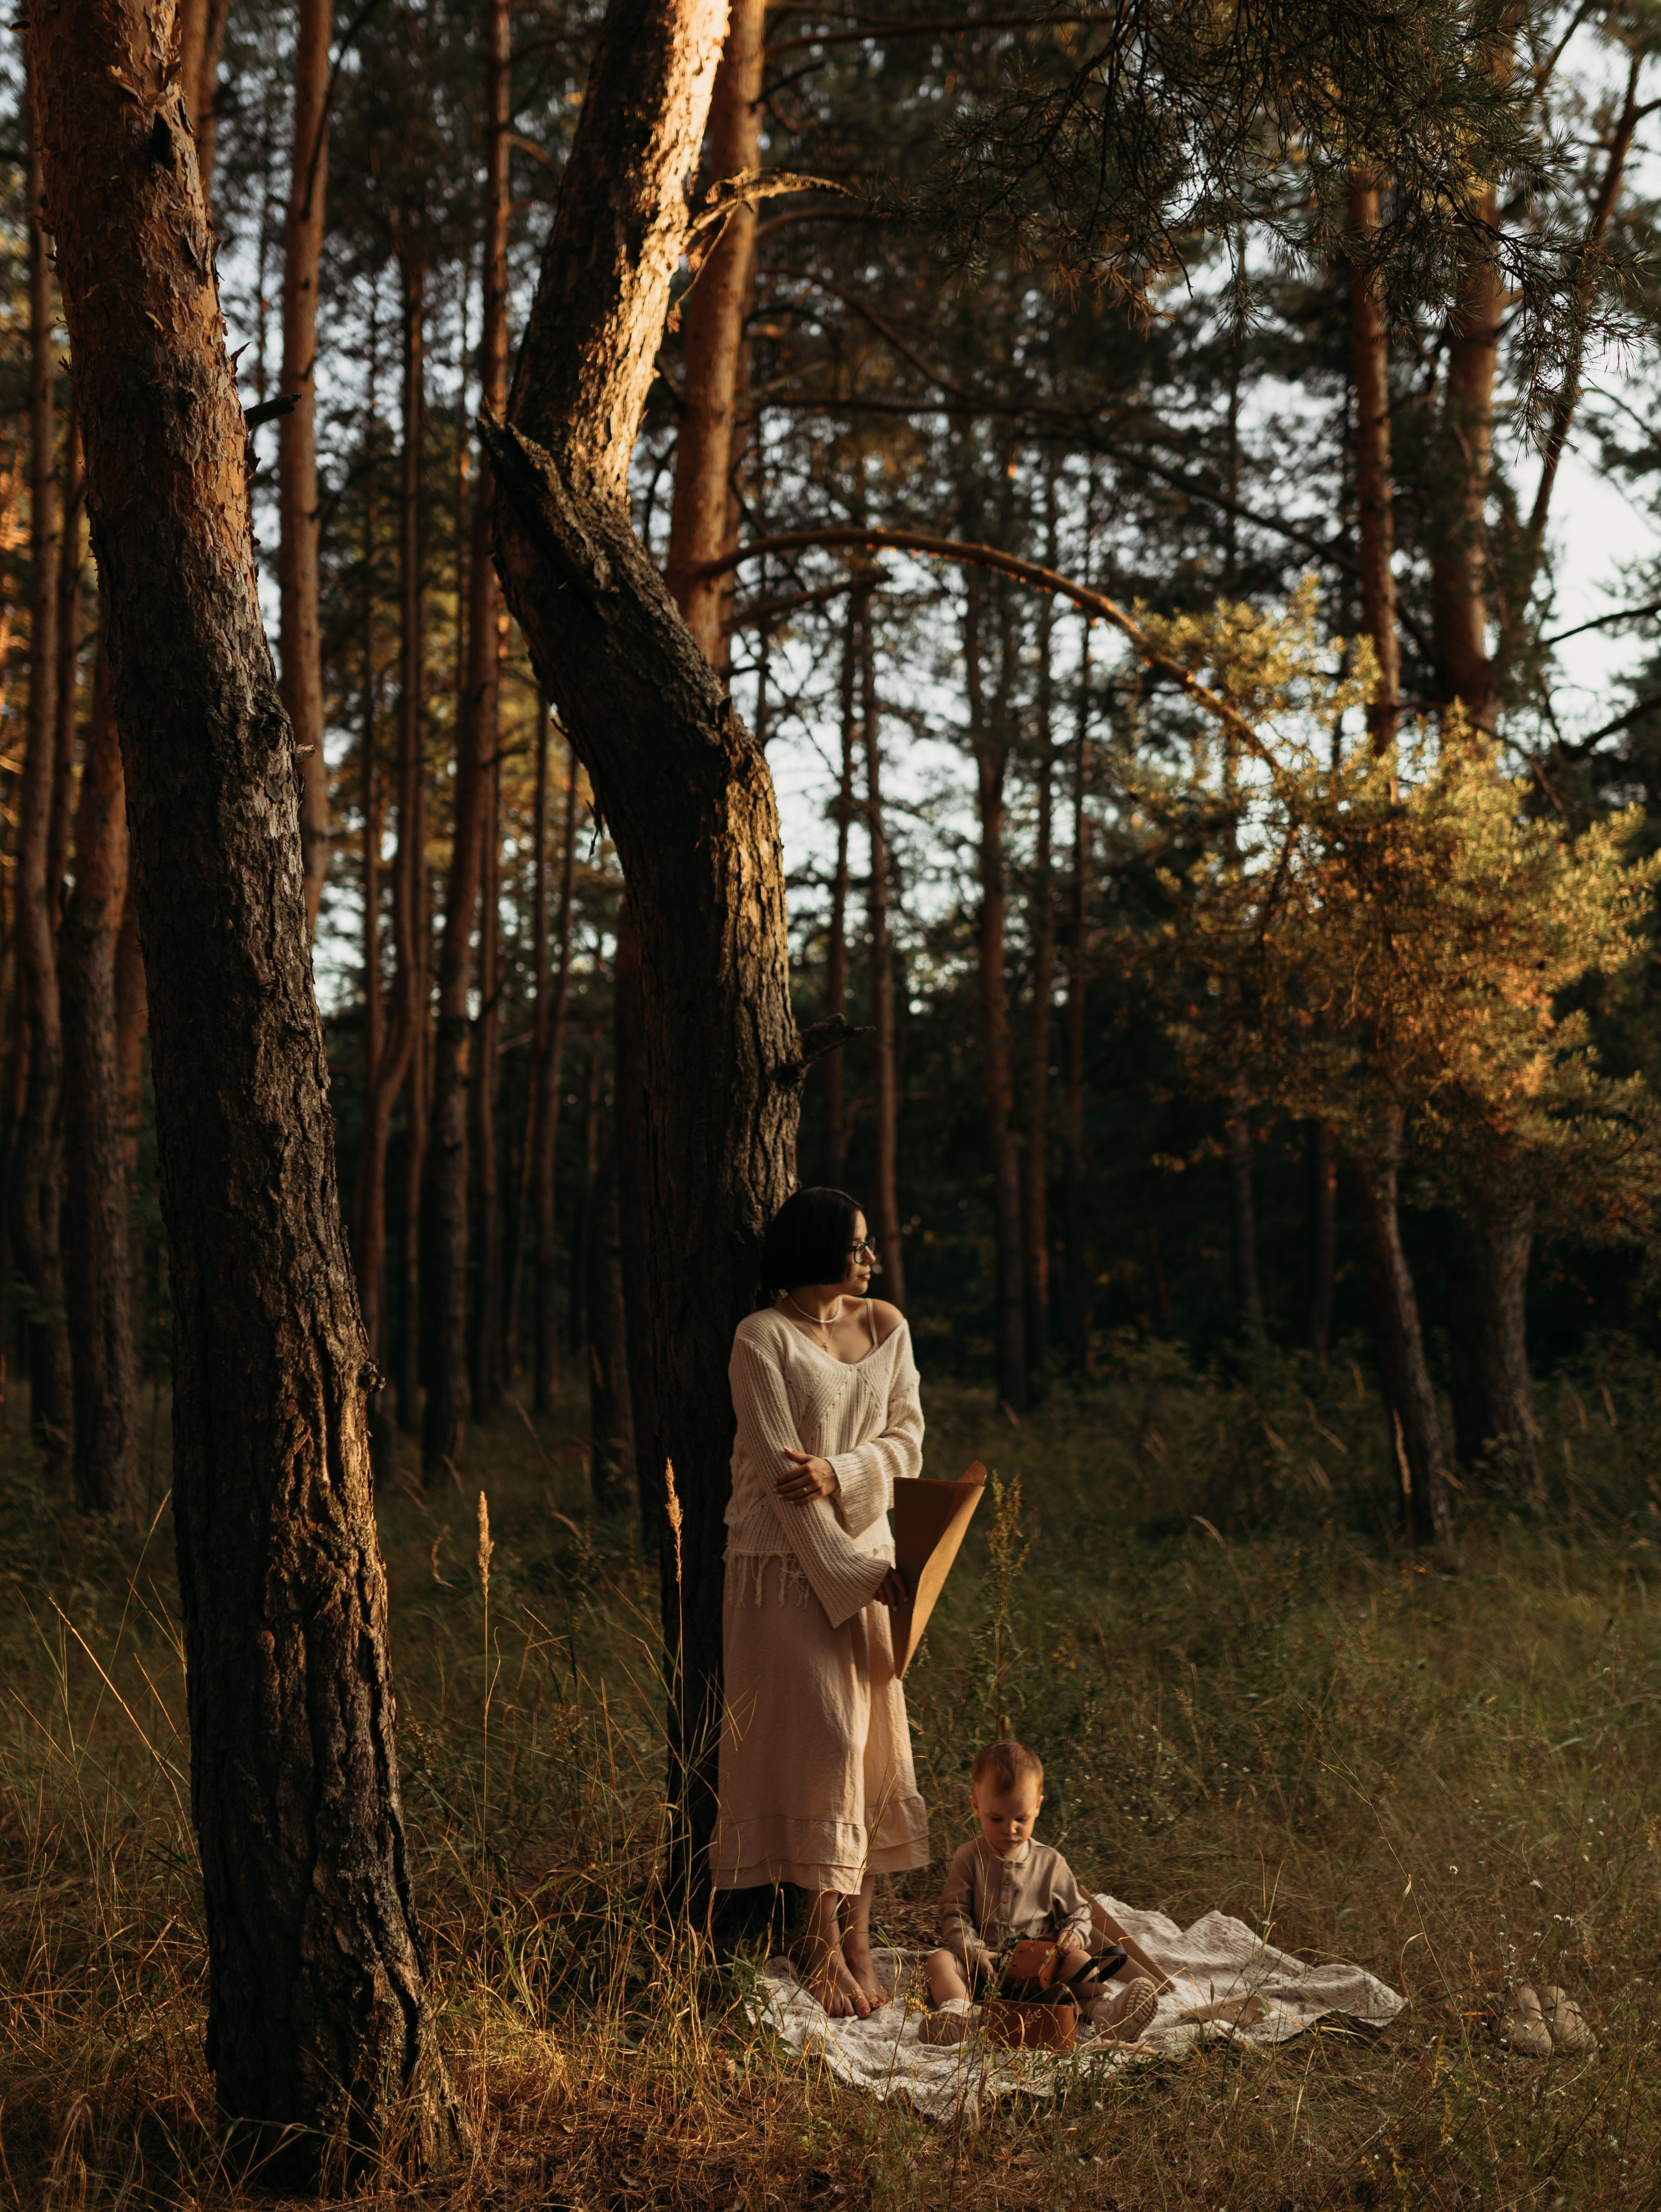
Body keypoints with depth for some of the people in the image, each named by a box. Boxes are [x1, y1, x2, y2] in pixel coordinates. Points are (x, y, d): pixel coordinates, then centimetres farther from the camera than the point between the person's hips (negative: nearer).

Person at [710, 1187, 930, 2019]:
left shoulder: (885, 1326, 8)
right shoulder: (762, 1338, -11)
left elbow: (905, 1439, 4)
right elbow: (781, 1469, -14)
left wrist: (839, 1473, -17)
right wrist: (850, 1573, -16)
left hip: (863, 1550, 6)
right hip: (787, 1561, -6)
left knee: (875, 1736, 4)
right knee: (821, 1736, -11)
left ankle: (859, 1935, 11)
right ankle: (823, 1947, -3)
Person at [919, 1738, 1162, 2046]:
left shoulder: (1050, 1863, 9)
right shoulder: (968, 1860, 4)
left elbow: (1077, 1911, 18)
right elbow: (954, 1916, 0)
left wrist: (1074, 1935, -7)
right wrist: (973, 1952, -19)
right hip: (981, 1963, -1)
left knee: (1076, 1959, -27)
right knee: (940, 1961, -28)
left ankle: (1104, 2009, -51)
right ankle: (956, 2009, -55)